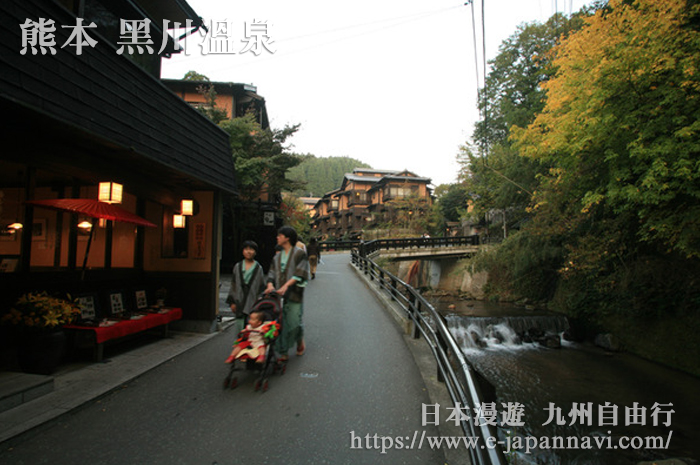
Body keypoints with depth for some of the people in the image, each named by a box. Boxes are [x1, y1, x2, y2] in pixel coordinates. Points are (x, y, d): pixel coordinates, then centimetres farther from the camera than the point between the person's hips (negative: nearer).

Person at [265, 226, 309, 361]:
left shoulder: (299, 254, -2)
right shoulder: (277, 256, 17)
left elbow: (300, 273, -12)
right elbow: (272, 272, 11)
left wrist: (286, 285, -23)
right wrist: (270, 284, -11)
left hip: (294, 294, -5)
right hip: (279, 295, 5)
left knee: (294, 322, -3)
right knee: (280, 324, 3)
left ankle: (300, 342, 29)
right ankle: (283, 353, 14)